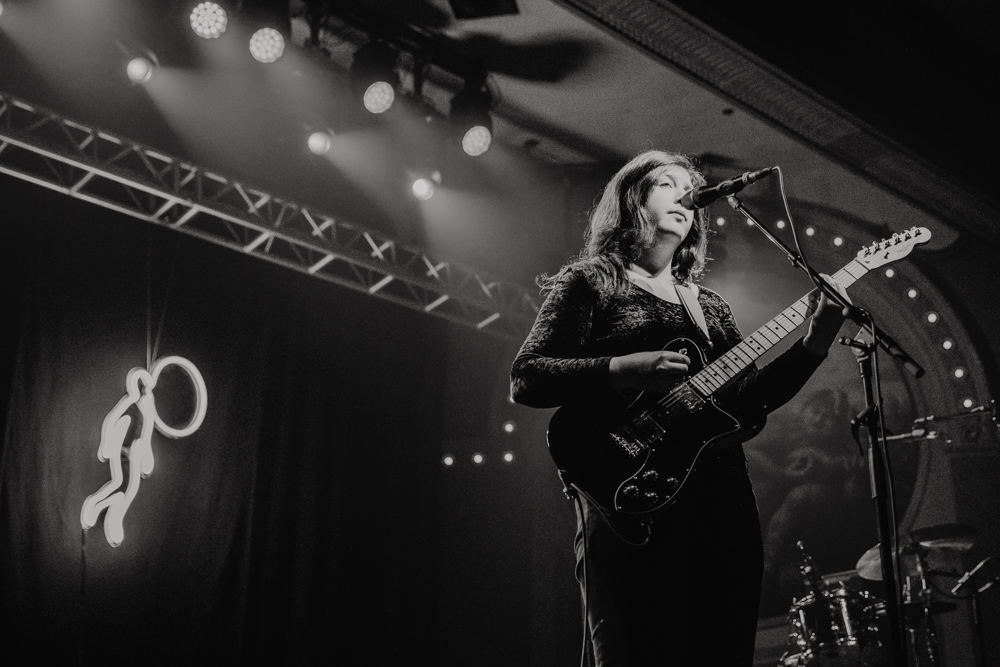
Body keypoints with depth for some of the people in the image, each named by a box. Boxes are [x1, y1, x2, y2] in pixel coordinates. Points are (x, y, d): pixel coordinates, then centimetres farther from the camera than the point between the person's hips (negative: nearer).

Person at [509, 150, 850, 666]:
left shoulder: (709, 306, 24)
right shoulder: (589, 282, 5)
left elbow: (746, 399, 15)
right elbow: (525, 379, -6)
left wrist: (814, 343, 3)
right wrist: (624, 371, -18)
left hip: (723, 504, 6)